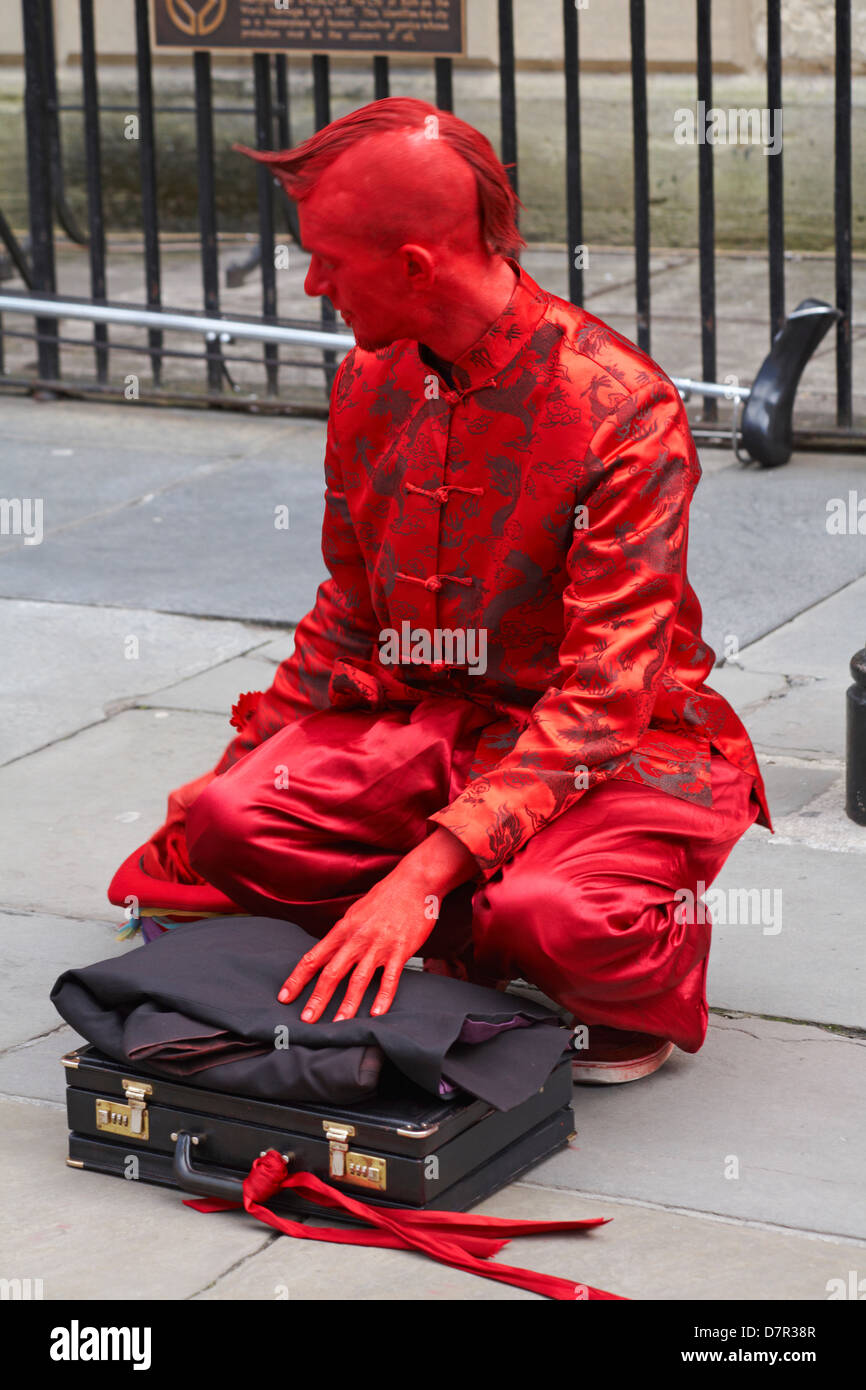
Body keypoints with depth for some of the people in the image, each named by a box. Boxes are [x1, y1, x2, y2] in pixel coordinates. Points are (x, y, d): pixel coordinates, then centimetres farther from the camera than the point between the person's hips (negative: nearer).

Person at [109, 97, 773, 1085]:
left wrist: (426, 872, -34)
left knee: (548, 911, -37)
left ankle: (641, 986, -1)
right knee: (228, 820, -20)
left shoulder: (621, 408, -22)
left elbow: (602, 696, -26)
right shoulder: (371, 383, 2)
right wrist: (244, 763, 9)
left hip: (625, 746, -5)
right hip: (431, 724, 6)